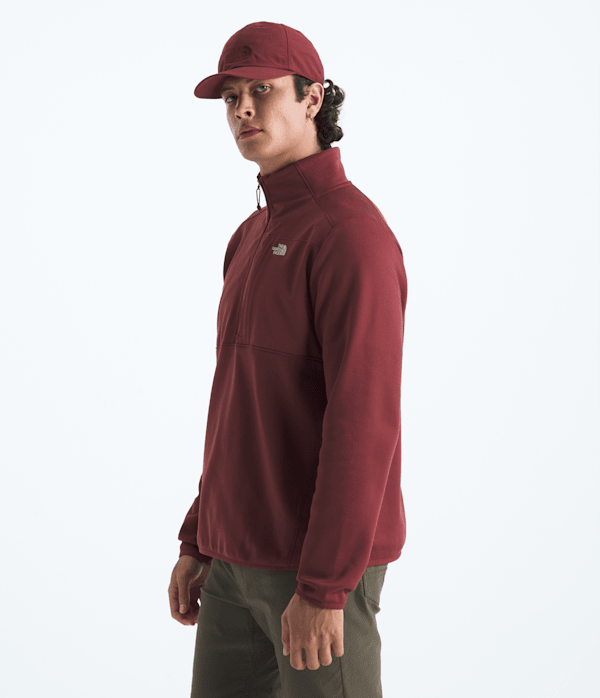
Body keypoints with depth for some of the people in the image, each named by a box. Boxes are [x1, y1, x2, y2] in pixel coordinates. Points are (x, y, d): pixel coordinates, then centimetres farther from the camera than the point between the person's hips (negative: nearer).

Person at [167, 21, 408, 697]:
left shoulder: (352, 232, -18)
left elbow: (364, 420, -24)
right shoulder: (256, 236, 14)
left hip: (321, 561, -9)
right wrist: (198, 540, 17)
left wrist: (323, 588, -25)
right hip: (245, 553, 9)